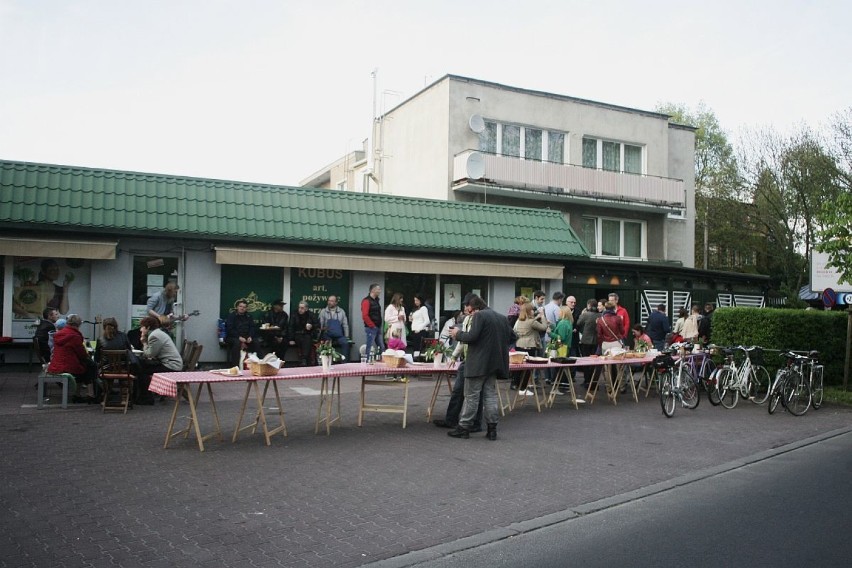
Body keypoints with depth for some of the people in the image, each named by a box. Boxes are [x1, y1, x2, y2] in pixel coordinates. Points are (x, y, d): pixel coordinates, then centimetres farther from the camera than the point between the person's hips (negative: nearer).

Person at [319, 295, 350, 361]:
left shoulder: (341, 311, 9)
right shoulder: (323, 311, 6)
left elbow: (345, 325, 10)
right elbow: (320, 324, 3)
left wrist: (346, 337, 5)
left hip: (339, 335, 1)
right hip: (328, 336, -1)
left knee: (345, 343, -24)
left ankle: (344, 361, -17)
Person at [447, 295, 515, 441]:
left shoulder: (479, 316, -11)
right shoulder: (502, 318, 13)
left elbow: (472, 337, -19)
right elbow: (511, 337, 17)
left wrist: (458, 334, -4)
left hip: (478, 363, -7)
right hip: (495, 363, 7)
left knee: (471, 396, 0)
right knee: (490, 395, 11)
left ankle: (464, 427, 5)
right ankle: (492, 429, 10)